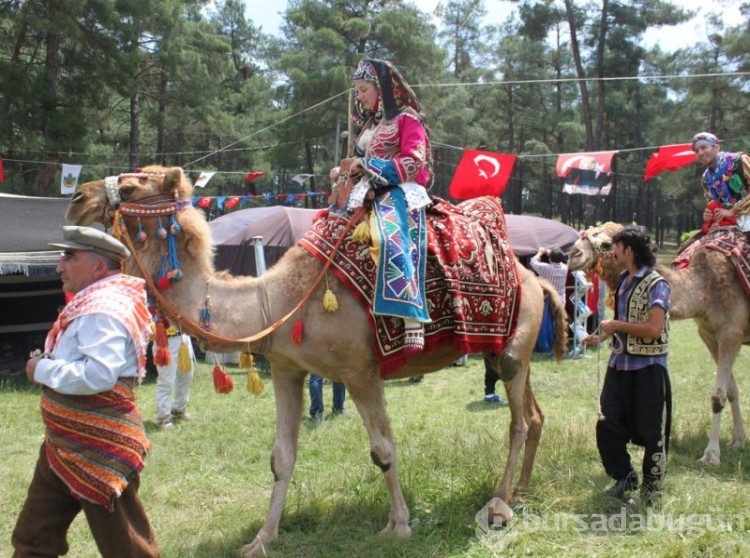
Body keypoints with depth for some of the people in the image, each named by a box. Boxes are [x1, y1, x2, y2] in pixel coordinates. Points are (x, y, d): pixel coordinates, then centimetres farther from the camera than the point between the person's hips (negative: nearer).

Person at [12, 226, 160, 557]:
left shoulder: (104, 309, -22)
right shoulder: (93, 303, 11)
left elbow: (98, 374, -34)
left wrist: (43, 370, -21)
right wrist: (47, 366, 3)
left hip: (99, 451, -11)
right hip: (64, 446, 11)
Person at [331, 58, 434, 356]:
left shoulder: (406, 119, 1)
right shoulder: (368, 125, 23)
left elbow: (412, 162, -11)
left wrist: (367, 164, -13)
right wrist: (345, 171, 8)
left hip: (400, 193, -9)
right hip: (370, 195, 10)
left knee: (393, 240, -33)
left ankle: (413, 321, -42)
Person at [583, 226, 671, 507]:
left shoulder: (656, 284, -14)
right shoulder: (623, 281, 12)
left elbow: (653, 329, -24)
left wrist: (615, 325, -15)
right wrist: (602, 336, 10)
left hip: (648, 367, -8)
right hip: (620, 364, 8)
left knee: (651, 430, 4)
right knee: (607, 425, 7)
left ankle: (652, 486, 20)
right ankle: (624, 476, 25)